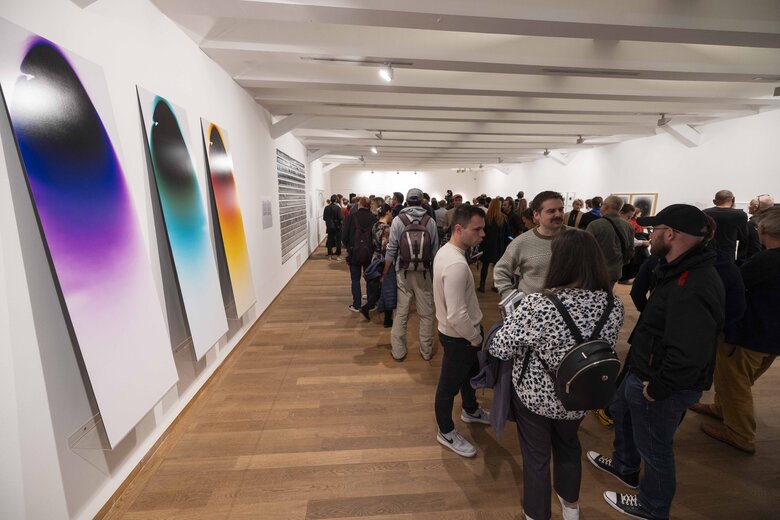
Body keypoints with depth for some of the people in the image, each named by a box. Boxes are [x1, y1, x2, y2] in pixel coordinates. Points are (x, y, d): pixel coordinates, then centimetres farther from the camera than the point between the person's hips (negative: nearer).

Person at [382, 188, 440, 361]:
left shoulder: (397, 220, -4)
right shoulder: (430, 221, -2)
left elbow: (391, 250, -4)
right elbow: (435, 251, 1)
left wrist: (384, 274, 6)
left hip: (403, 272, 0)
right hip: (424, 273, 0)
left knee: (401, 313, 9)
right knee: (426, 314, 11)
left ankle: (398, 351, 19)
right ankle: (426, 351, 23)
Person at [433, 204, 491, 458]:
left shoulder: (446, 250, -1)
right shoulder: (457, 265, -33)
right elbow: (457, 316, -33)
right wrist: (476, 338, -15)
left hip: (461, 332, 10)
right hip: (459, 336, -10)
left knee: (471, 371, 30)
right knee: (450, 384, 12)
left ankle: (471, 410, 56)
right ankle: (446, 432, 36)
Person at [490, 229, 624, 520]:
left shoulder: (538, 305, -32)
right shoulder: (614, 306, -14)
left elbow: (499, 348, -23)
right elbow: (605, 349, 3)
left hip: (535, 396, -5)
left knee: (536, 456, 19)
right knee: (568, 446, 32)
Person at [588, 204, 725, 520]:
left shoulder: (693, 287, -33)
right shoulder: (680, 271, 2)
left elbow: (689, 355, -38)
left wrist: (658, 387, -23)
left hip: (662, 386, -10)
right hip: (641, 372, 10)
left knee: (654, 448, 14)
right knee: (621, 412, 30)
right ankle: (624, 467, 56)